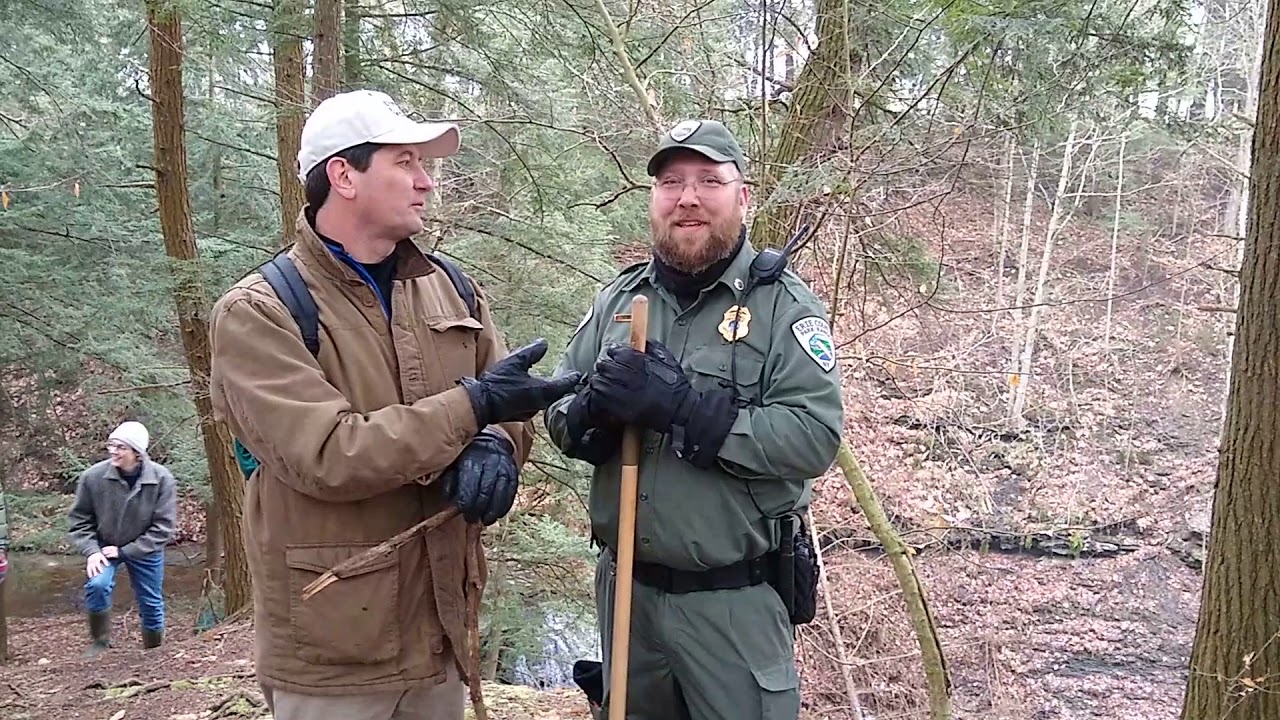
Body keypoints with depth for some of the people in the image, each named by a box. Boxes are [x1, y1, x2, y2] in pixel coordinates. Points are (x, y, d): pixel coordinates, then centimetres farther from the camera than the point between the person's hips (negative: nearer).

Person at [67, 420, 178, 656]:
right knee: (98, 584, -25)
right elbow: (79, 519, -6)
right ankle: (99, 641, -1)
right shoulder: (93, 476, -21)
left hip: (145, 550, 0)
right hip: (104, 547, 0)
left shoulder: (162, 479, -24)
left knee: (152, 603, 7)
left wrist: (125, 551, -19)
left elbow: (163, 527, -18)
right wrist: (91, 550, -18)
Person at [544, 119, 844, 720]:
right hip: (625, 586, 5)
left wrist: (686, 408, -28)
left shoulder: (784, 304, -9)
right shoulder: (619, 296, 5)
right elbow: (559, 415, 4)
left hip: (736, 600, -4)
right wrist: (593, 410, -19)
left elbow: (816, 438, -20)